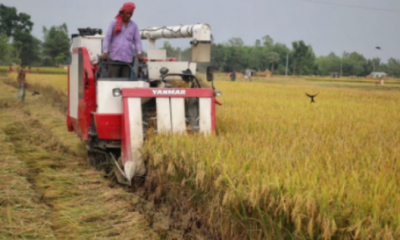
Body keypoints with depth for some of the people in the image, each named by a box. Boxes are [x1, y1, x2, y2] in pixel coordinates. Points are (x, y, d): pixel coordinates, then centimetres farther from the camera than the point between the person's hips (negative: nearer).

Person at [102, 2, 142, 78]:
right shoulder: (114, 23, 8)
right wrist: (105, 51, -9)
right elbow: (107, 38, 5)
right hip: (115, 58, -2)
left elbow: (137, 41, 11)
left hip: (127, 59, 2)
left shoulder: (134, 26, 14)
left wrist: (139, 53, -8)